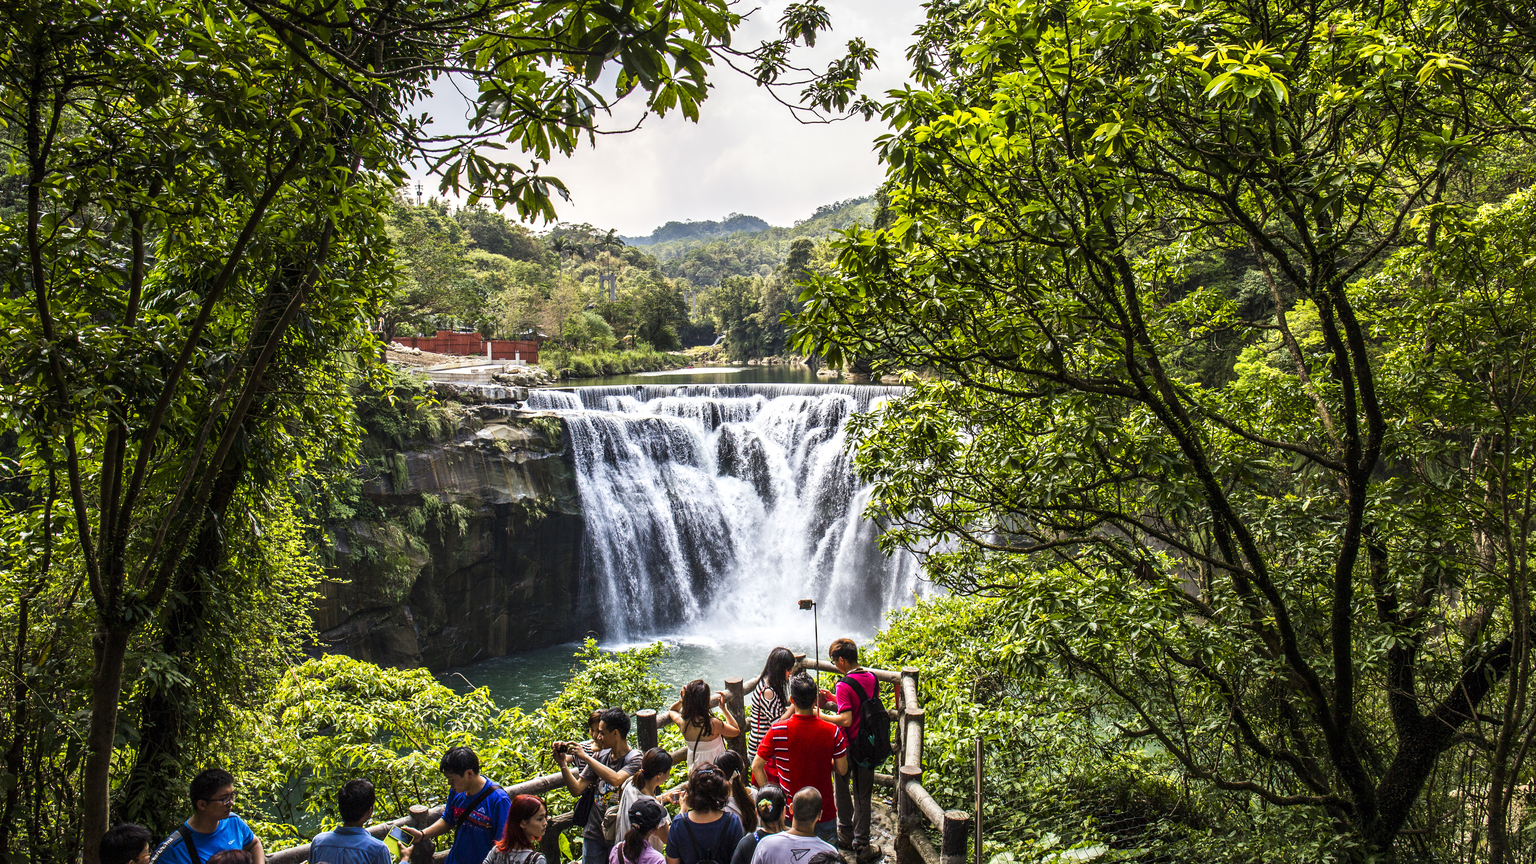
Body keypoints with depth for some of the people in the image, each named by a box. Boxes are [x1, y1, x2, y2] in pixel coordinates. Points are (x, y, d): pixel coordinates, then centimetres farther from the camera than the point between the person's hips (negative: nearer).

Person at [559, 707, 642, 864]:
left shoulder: (635, 759, -12)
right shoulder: (600, 756, 4)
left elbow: (616, 779, -31)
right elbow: (577, 789, 5)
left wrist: (586, 757, -24)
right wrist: (563, 764, -8)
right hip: (594, 833, 5)